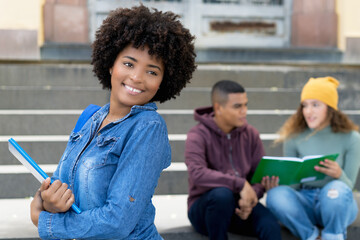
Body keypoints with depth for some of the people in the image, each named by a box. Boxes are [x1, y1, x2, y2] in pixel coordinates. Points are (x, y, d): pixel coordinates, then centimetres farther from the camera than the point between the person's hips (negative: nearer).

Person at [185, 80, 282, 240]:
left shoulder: (250, 134, 5)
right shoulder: (198, 136, -10)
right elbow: (197, 174, -27)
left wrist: (251, 195, -20)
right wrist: (240, 184, -31)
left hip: (239, 207, 4)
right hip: (204, 206, -3)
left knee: (270, 225, -26)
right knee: (222, 194, -37)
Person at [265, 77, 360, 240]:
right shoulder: (294, 138, -1)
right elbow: (292, 185, 2)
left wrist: (339, 175, -31)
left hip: (337, 207, -2)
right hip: (305, 203, 2)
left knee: (336, 189, -37)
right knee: (276, 194, -30)